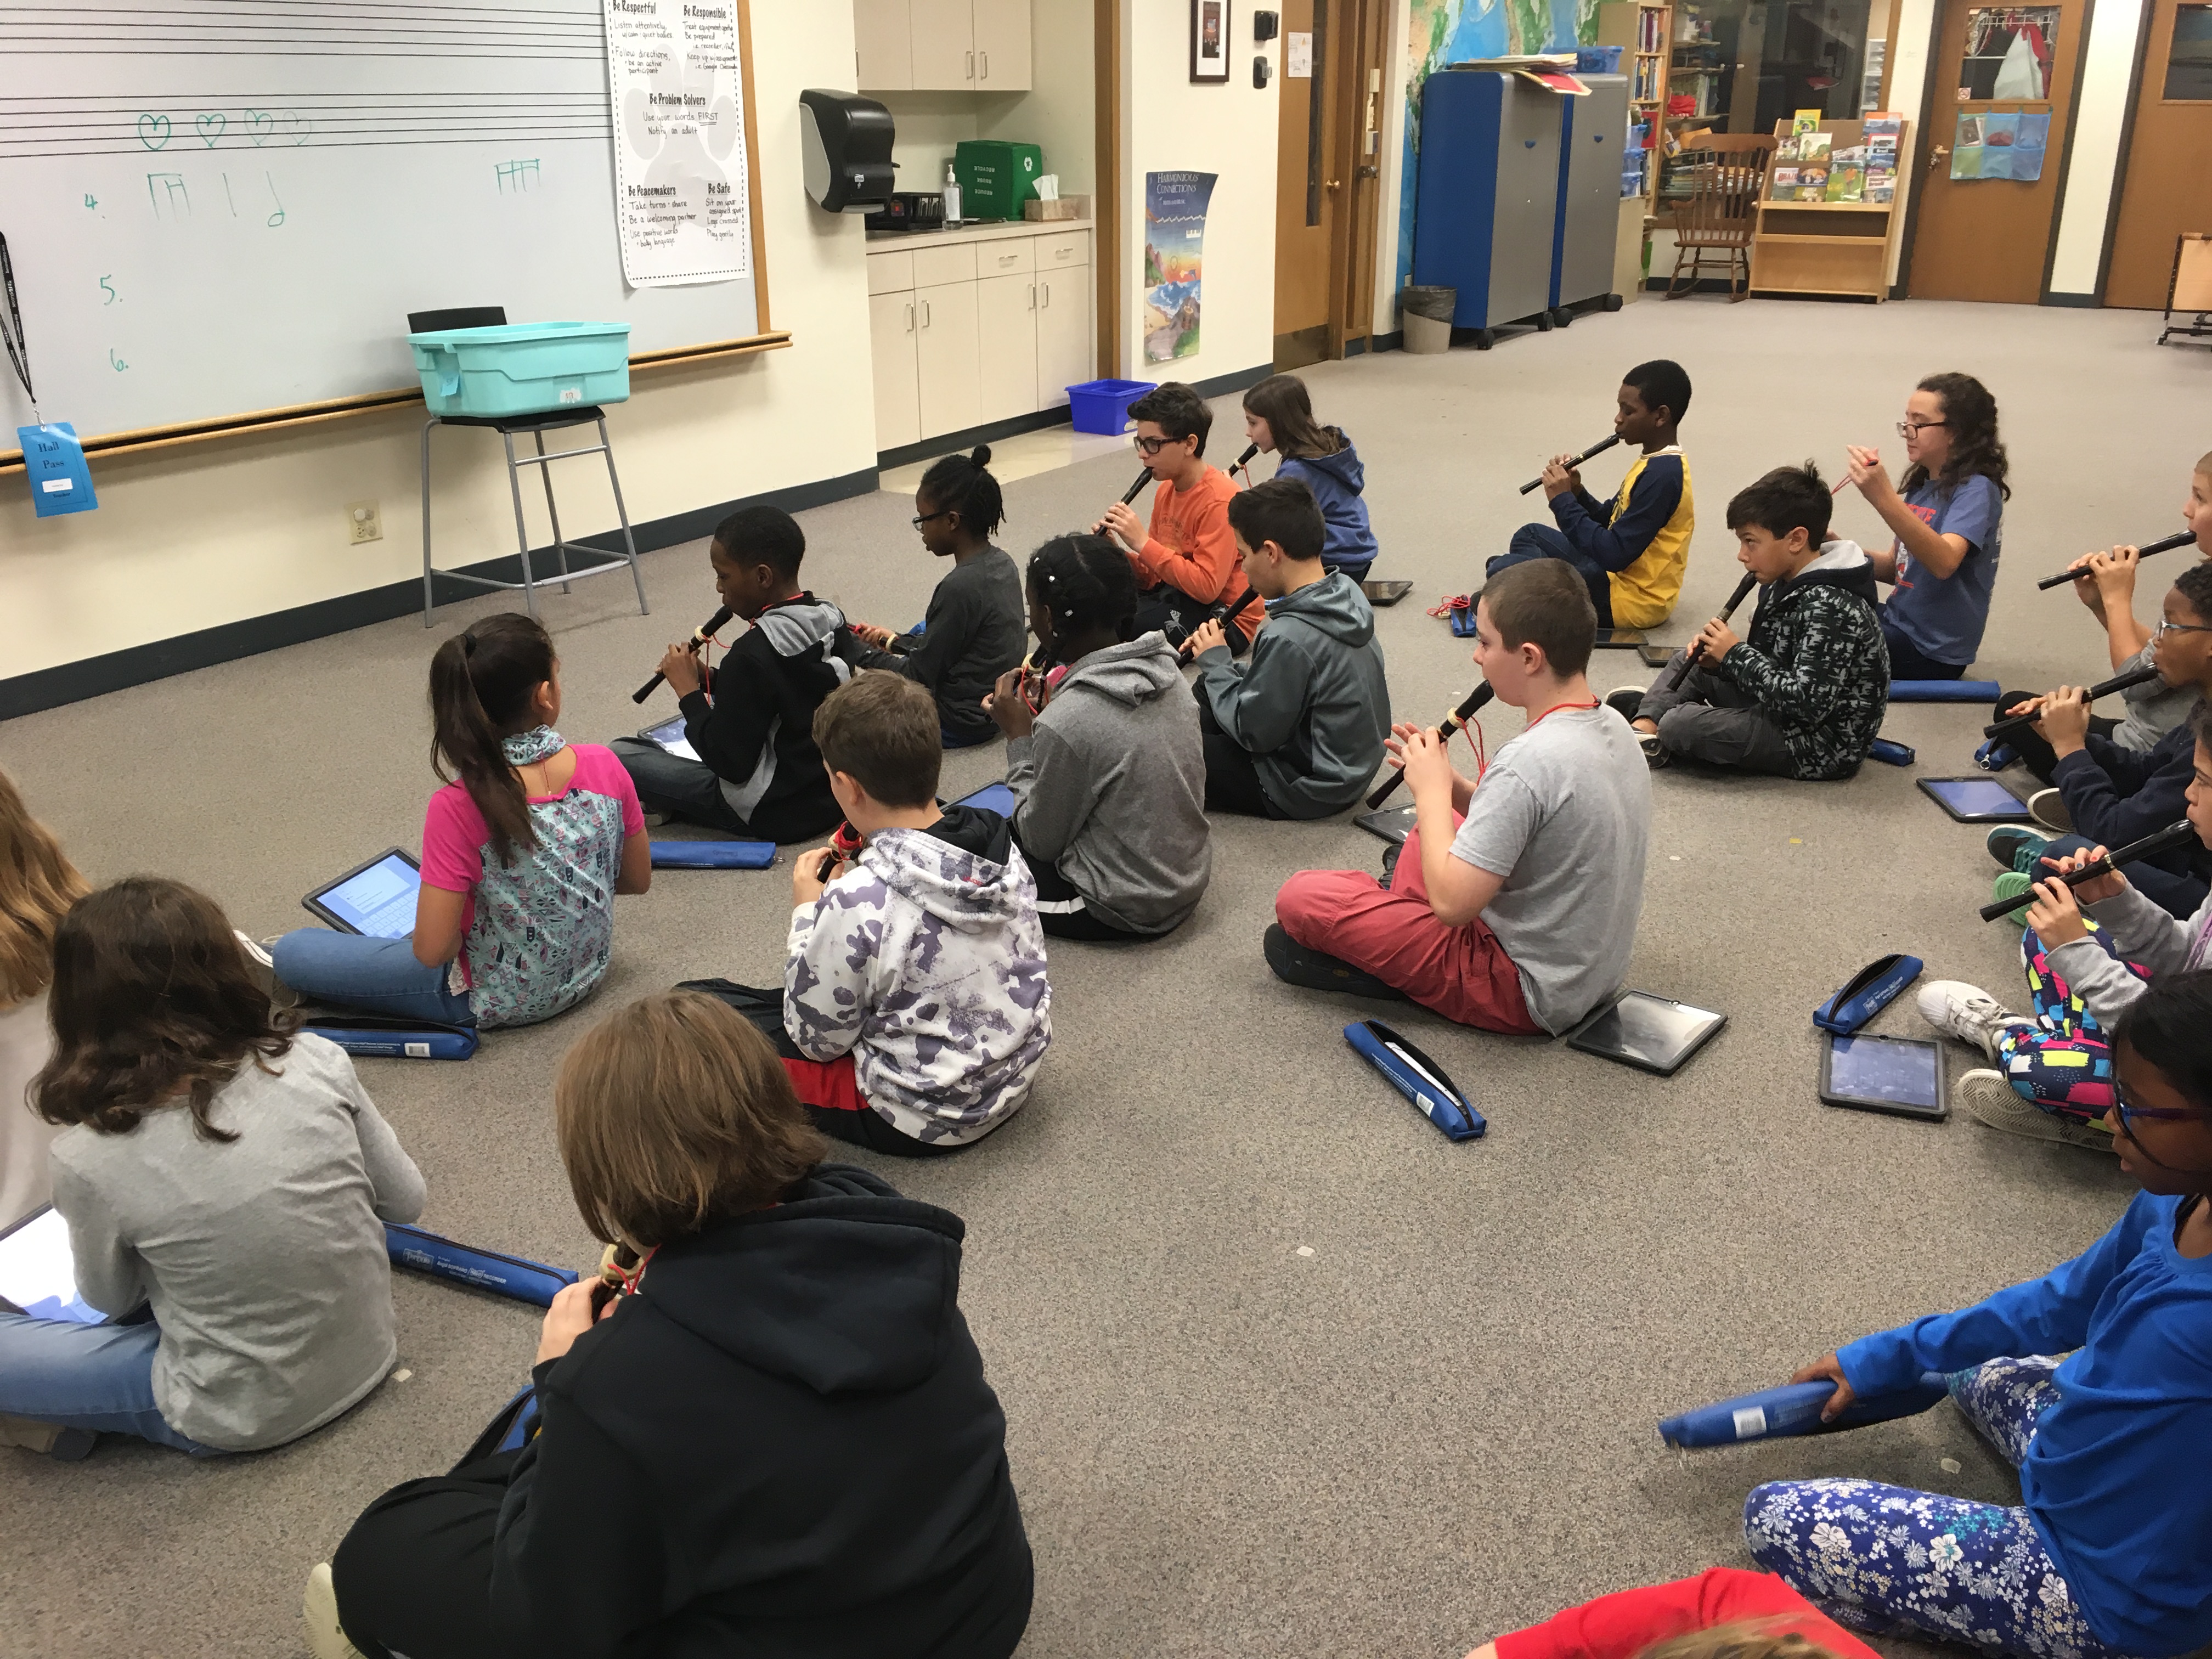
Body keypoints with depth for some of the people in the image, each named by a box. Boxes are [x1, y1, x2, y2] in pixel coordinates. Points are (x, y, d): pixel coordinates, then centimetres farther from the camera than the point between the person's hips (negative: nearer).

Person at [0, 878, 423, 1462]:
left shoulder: (88, 1158, -21)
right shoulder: (317, 1062, -16)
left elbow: (112, 1301, -1)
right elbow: (405, 1201, -2)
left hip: (243, 1418, -4)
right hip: (367, 1358, 4)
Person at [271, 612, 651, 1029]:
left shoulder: (460, 807, -28)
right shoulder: (603, 767, -16)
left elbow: (431, 951, -23)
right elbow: (638, 880, -2)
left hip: (497, 1001, -5)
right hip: (587, 974, 5)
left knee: (291, 951, 7)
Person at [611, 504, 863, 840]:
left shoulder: (753, 654, -27)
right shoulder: (833, 622, -2)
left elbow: (730, 764, -21)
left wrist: (689, 691, -10)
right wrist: (710, 680, 3)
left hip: (777, 814, -8)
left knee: (619, 754, -6)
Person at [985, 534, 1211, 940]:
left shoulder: (1066, 723, -28)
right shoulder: (1164, 671, -7)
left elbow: (1040, 844, -14)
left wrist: (1019, 738, -8)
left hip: (1128, 909, -7)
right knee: (1012, 826, 25)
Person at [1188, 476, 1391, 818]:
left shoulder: (1289, 637, -32)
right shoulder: (1347, 593, -4)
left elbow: (1252, 733, -22)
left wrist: (1215, 664, -11)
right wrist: (1228, 668, 0)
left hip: (1310, 792, -9)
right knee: (1205, 692, 20)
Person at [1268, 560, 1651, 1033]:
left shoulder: (1530, 763, -30)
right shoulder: (1614, 728, -1)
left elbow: (1452, 903, -29)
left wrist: (1432, 789, -16)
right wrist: (1452, 787, -2)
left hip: (1531, 995, -10)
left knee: (1299, 897, -13)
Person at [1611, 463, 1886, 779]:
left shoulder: (1828, 608, -26)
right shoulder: (1785, 583, 4)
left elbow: (1808, 704, -31)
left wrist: (1736, 655, -22)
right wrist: (1720, 657, -8)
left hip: (1821, 749, -11)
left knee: (1678, 724, -23)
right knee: (1688, 662, 17)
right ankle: (1644, 727, -2)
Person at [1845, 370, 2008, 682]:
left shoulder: (1976, 490, -17)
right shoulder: (1922, 485, 8)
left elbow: (1944, 563, -36)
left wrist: (1883, 499, -47)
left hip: (1932, 652, -8)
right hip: (1898, 622, 8)